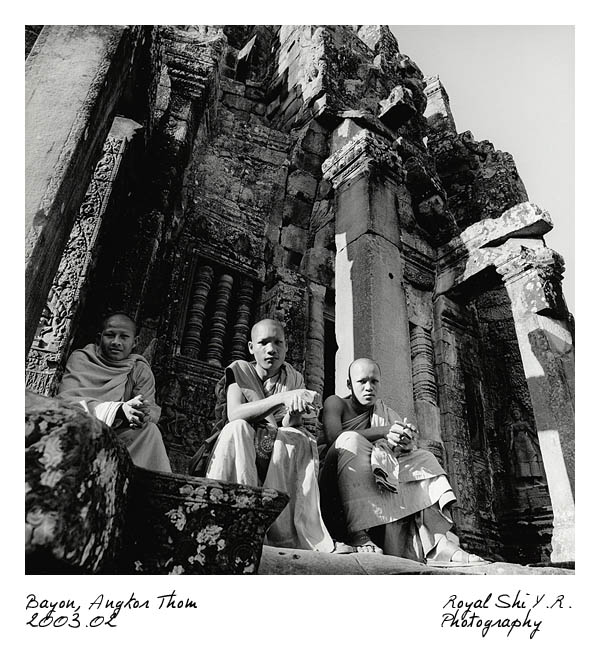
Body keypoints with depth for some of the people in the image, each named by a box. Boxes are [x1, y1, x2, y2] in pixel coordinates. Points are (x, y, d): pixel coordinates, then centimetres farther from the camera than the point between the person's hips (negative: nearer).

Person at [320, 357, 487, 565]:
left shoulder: (384, 412, 19)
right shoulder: (335, 403, 5)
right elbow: (333, 437, -16)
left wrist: (407, 439, -24)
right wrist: (385, 431, -23)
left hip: (376, 476, 5)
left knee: (423, 458, -9)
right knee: (350, 440, -30)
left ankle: (436, 543, -27)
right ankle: (358, 533, -41)